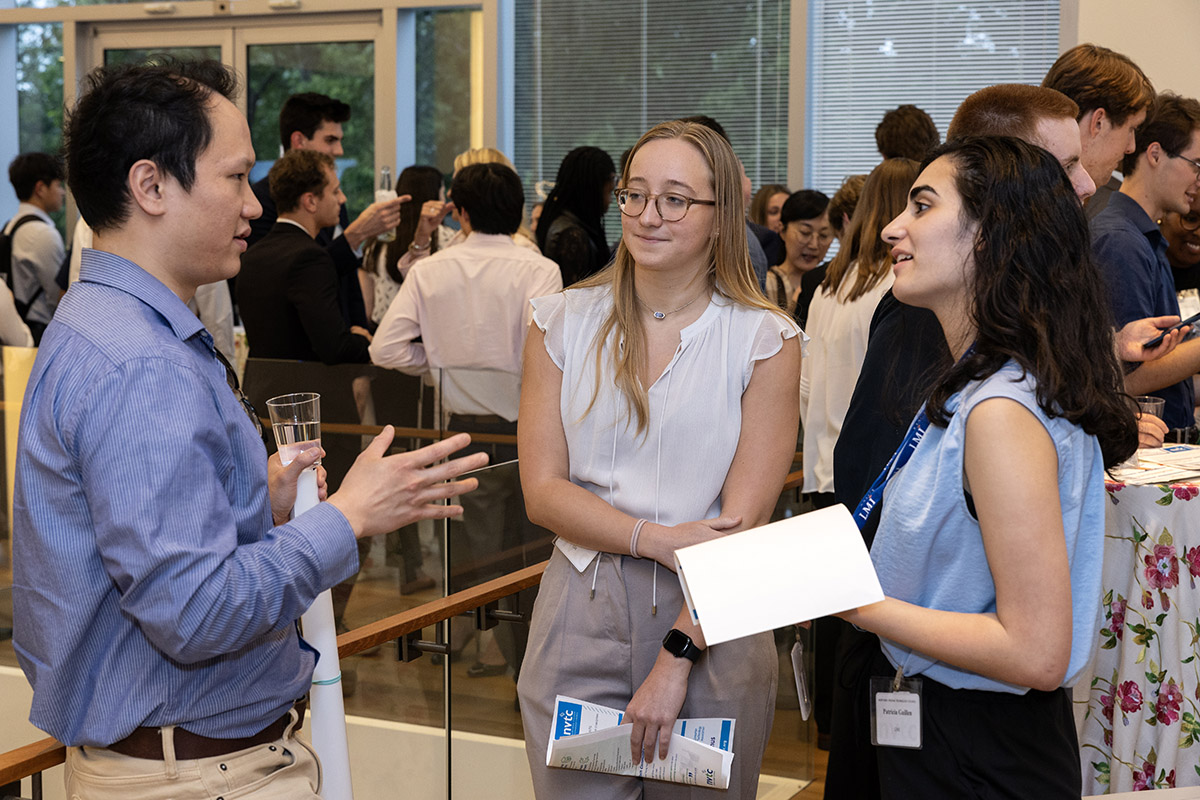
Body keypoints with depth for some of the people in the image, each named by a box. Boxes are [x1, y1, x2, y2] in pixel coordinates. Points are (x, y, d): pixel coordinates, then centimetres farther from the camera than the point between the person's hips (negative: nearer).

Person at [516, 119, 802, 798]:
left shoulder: (764, 341, -4)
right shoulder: (564, 323, 3)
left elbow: (742, 525, -9)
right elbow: (543, 491, -1)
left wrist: (676, 662, -16)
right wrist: (659, 539, -16)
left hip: (710, 624, -1)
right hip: (580, 621, 2)